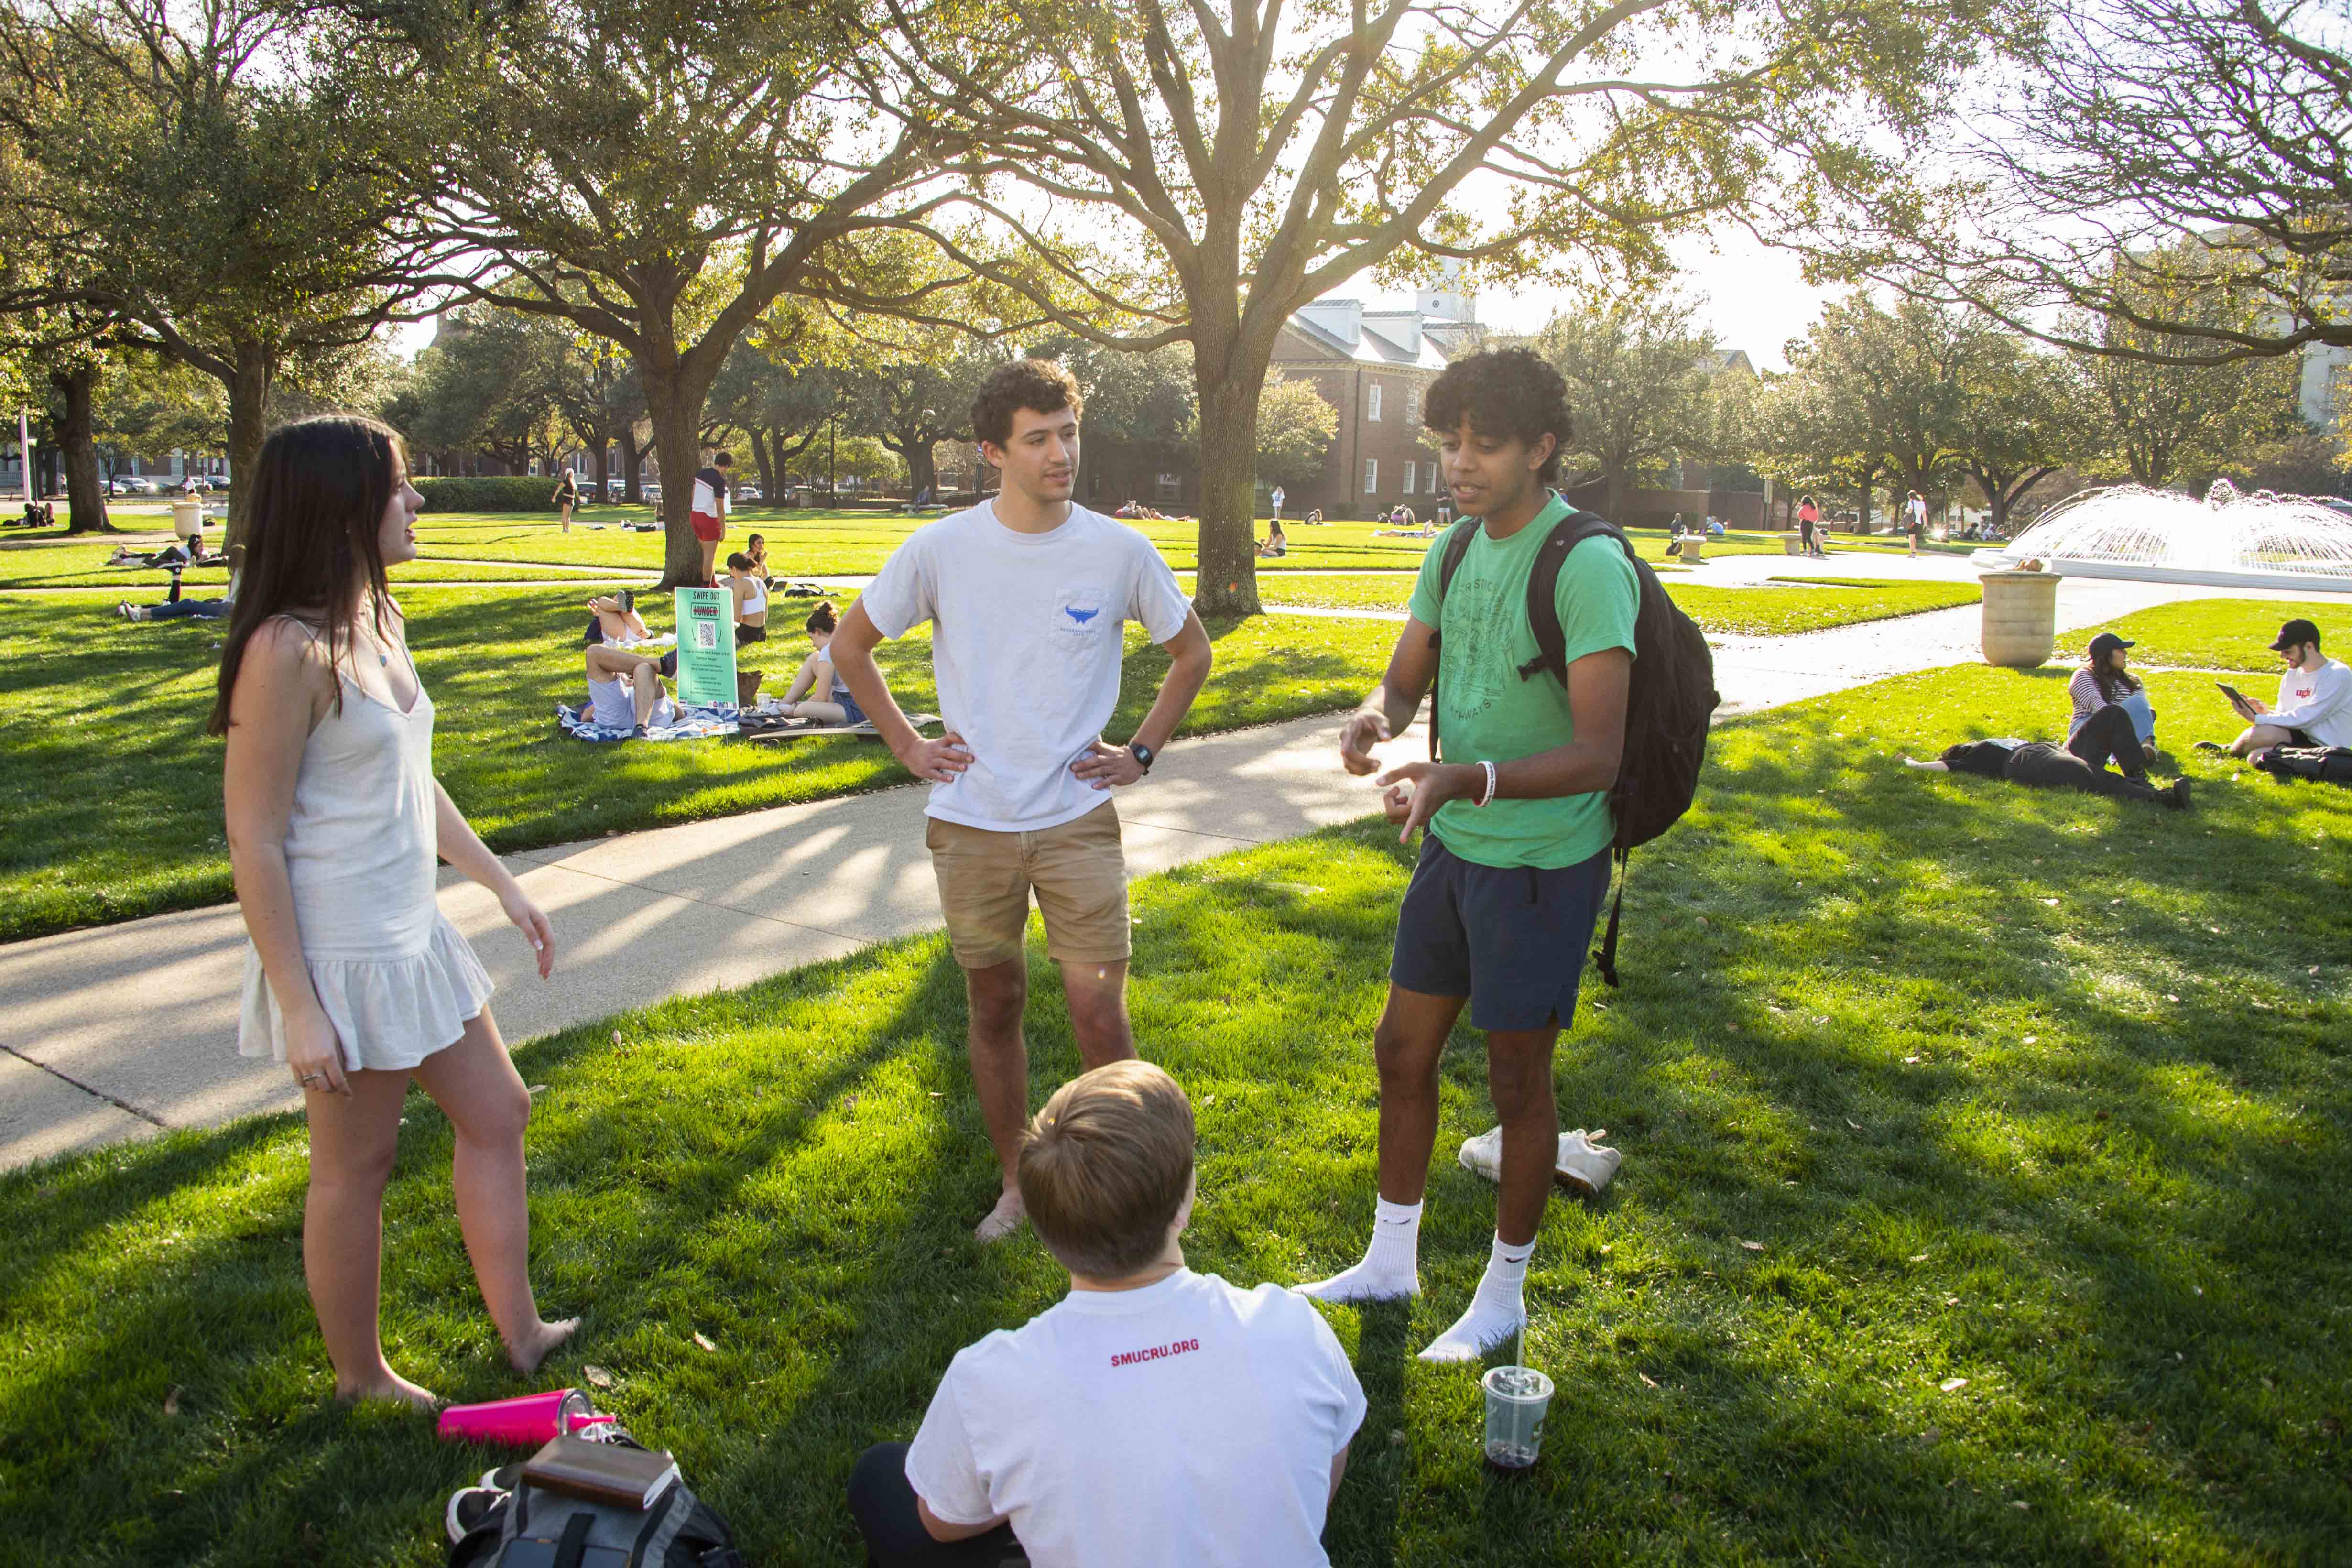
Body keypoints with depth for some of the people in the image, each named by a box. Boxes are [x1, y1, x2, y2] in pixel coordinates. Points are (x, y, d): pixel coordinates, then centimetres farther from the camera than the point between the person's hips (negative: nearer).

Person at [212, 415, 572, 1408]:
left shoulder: (380, 623, 6)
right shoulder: (289, 651, -21)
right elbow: (253, 841, -20)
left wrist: (501, 881, 18)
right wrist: (297, 1008, -20)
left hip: (414, 937, 9)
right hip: (341, 955, -9)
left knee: (497, 1114, 16)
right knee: (357, 1166, 8)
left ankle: (520, 1333, 30)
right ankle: (360, 1379, 29)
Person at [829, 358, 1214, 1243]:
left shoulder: (1120, 553, -6)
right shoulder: (941, 551, -6)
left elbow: (1191, 653, 11)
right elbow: (850, 645, 9)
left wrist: (1141, 753, 4)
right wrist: (907, 745, 4)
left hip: (1079, 818, -1)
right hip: (971, 822, 1)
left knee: (1099, 1013, -3)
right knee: (994, 1007, 12)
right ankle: (1017, 1184, 30)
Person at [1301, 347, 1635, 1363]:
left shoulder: (1589, 567, -20)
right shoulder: (1455, 552, 4)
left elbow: (1598, 753, -25)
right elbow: (1405, 678, 10)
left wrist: (1465, 779, -40)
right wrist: (1374, 717, -15)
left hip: (1543, 864, -7)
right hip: (1454, 850, 8)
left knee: (1518, 1083, 7)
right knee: (1403, 1052, 16)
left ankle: (1504, 1295, 28)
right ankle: (1391, 1261, 35)